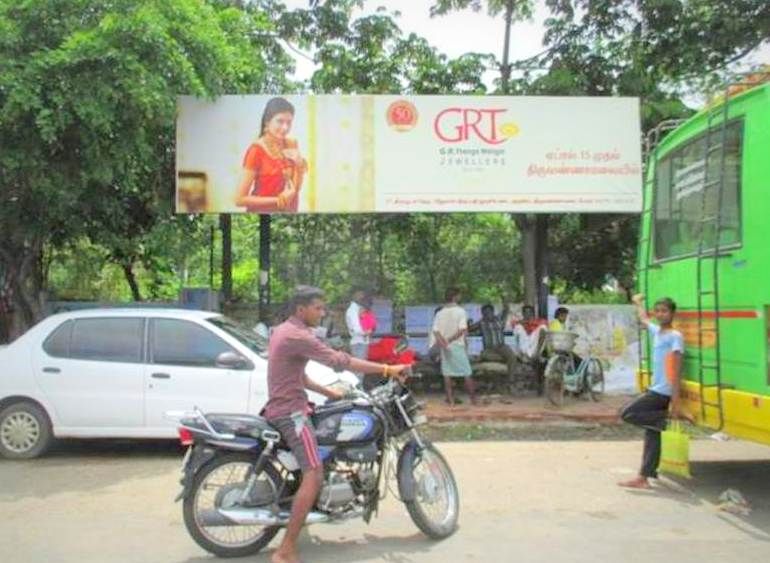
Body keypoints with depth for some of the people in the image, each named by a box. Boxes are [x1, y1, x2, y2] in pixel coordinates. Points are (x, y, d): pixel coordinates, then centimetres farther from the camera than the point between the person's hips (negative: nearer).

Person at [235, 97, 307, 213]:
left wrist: (299, 164, -10)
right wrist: (277, 200, -15)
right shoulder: (256, 150, -14)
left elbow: (296, 188, 4)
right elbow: (240, 199, -15)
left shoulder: (291, 146, 1)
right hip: (262, 213, -5)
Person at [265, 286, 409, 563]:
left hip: (281, 407, 11)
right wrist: (387, 369, -27)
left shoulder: (283, 330, 15)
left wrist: (327, 392, 17)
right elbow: (339, 361, -26)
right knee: (314, 476, -18)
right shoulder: (297, 336, -18)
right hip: (291, 412, -11)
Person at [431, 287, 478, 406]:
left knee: (447, 374, 8)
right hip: (458, 346, -4)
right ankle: (473, 398, 8)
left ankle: (450, 399, 8)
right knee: (467, 373, 4)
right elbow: (462, 330, -19)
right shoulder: (460, 311, -8)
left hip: (445, 347, 4)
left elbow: (435, 331, -6)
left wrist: (443, 342, -15)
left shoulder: (440, 313, 4)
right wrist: (450, 339, -12)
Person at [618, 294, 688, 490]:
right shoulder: (656, 331, 13)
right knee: (651, 434, 6)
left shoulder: (675, 337, -9)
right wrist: (638, 303, 52)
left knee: (627, 414, -11)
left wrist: (675, 401, -20)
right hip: (656, 391, 8)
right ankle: (643, 478, 7)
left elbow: (676, 370, -15)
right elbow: (643, 319, 37)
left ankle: (666, 419, -6)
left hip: (663, 392, -8)